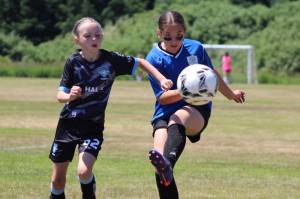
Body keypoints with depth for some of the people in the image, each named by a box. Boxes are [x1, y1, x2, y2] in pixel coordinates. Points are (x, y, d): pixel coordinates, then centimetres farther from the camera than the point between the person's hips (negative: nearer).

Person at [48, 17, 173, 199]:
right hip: (68, 122, 1)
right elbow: (60, 95, -9)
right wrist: (69, 96, -31)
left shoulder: (111, 59, -11)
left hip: (93, 126, -1)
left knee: (84, 171, -22)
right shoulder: (73, 62, -10)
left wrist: (162, 79, -8)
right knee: (57, 179, 6)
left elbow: (140, 62, 3)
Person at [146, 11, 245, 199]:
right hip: (165, 114, 1)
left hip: (197, 110, -1)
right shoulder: (154, 58, -6)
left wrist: (231, 94, 35)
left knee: (176, 120, -38)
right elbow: (162, 97, -10)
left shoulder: (196, 48, 0)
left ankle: (167, 165, -65)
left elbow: (212, 74, 21)